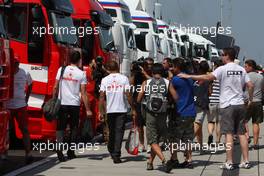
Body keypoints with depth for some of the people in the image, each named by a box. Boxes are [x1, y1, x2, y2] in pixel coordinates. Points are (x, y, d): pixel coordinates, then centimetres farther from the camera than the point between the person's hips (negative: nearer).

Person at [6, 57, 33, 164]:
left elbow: (30, 85, 18)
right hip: (7, 106, -1)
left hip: (21, 106, 1)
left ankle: (28, 154, -8)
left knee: (25, 129, -5)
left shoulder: (25, 74, 0)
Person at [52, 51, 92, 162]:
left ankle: (59, 147, -19)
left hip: (62, 103, 1)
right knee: (73, 128, 13)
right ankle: (70, 151, 14)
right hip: (75, 104, -1)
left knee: (60, 127, 3)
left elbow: (55, 87, 3)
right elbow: (83, 93, -4)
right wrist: (88, 109, 0)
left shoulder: (61, 70, 2)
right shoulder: (81, 74, -2)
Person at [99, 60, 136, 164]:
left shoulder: (105, 80, 1)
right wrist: (133, 109, 0)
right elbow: (128, 95, -6)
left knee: (111, 131, 18)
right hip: (122, 109, -2)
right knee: (119, 132, -2)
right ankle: (116, 156, -10)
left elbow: (102, 96, -4)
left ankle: (111, 151, 31)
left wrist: (101, 111, 1)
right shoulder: (124, 78, -2)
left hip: (110, 110, 2)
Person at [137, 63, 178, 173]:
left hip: (150, 114, -1)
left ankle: (164, 160, -22)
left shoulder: (146, 83, 0)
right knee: (156, 139, 19)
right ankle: (150, 163, 24)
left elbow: (139, 100, 1)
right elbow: (176, 98, -9)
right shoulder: (167, 83, -1)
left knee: (153, 141, -1)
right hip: (162, 115, 1)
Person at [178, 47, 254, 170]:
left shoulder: (223, 69, -10)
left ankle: (229, 163, -4)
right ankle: (246, 161, 7)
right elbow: (250, 85, 4)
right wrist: (250, 99, 19)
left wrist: (188, 76, -14)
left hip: (227, 105, -5)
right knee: (241, 133, 8)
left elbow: (208, 77, -19)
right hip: (240, 104, 5)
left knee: (229, 133, -3)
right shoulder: (241, 70, 7)